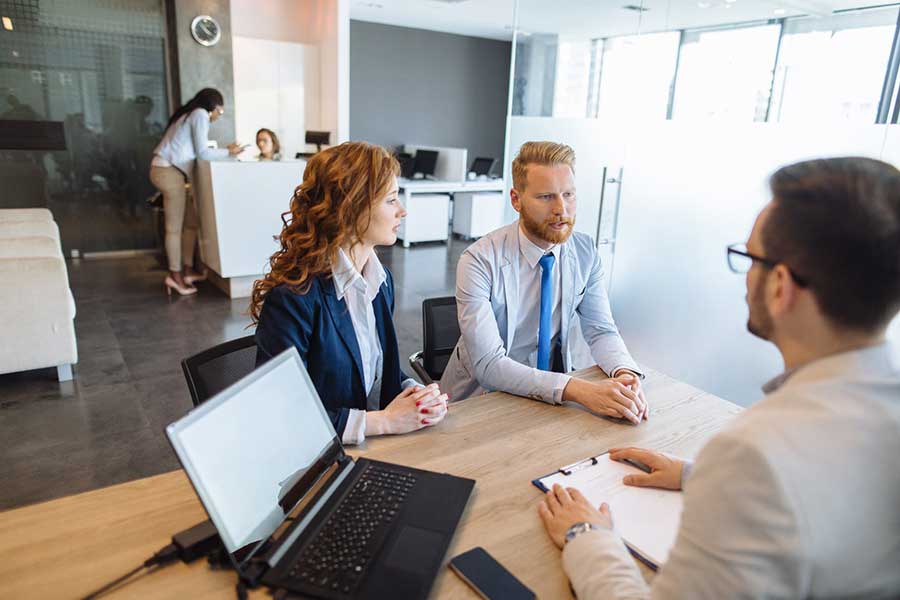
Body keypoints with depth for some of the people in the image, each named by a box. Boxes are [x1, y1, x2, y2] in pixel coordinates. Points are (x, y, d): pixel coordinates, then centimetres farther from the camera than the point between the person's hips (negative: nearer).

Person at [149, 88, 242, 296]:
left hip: (169, 170, 10)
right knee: (175, 228, -4)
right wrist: (228, 152, 0)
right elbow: (202, 153, -11)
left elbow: (194, 151, 14)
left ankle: (187, 271, 15)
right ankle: (175, 276, 2)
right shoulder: (200, 115, -6)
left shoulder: (191, 115, 23)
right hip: (169, 171, -10)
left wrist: (224, 150, 12)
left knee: (192, 222, 12)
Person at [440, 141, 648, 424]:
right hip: (483, 397, -4)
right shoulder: (479, 262, -20)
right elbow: (487, 365, -25)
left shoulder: (585, 253, -4)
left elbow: (601, 331, 1)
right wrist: (579, 390, -35)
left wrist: (626, 374, -21)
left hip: (553, 394, 4)